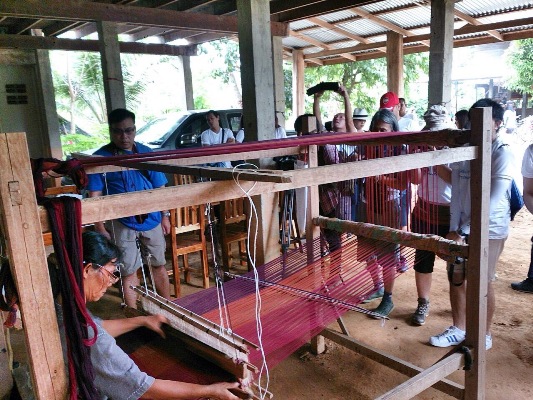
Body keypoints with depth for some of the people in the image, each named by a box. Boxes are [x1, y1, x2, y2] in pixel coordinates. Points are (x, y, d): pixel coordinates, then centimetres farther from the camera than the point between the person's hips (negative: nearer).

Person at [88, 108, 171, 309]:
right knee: (129, 273, 6)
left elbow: (160, 187, 8)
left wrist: (165, 215, 7)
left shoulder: (146, 153, 2)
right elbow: (94, 197, -8)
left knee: (159, 266, 16)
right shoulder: (100, 157, -7)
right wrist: (100, 229, -12)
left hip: (152, 220, 3)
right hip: (122, 224, -3)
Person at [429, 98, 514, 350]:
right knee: (456, 278, 10)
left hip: (489, 230, -4)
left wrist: (464, 231, -20)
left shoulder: (503, 154, -13)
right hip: (462, 227, 5)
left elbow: (492, 200, -19)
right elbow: (457, 193, 0)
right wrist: (453, 228, -6)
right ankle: (458, 329, 28)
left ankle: (484, 334, 27)